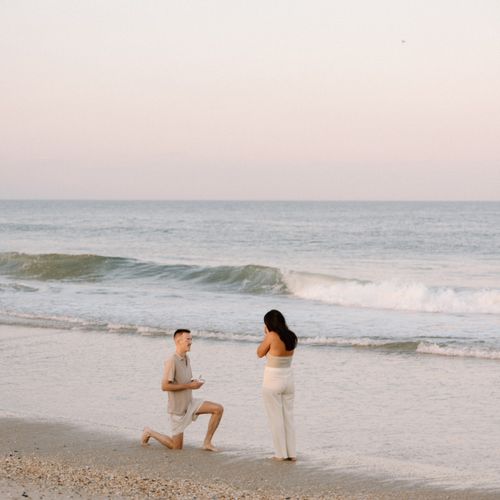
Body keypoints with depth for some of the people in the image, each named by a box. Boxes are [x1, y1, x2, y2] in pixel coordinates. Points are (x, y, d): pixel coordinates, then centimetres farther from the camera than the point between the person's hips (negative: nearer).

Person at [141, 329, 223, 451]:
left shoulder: (186, 358, 4)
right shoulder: (171, 361, -23)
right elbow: (165, 386, -27)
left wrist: (195, 383, -5)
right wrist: (189, 385, -24)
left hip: (190, 402, 7)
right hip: (178, 408, -7)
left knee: (218, 409, -10)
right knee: (177, 447, 3)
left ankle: (207, 442, -1)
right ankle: (149, 433, 26)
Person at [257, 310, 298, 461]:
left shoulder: (272, 336, -17)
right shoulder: (291, 337, 1)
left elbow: (260, 353, -5)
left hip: (272, 381, -6)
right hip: (288, 379, 6)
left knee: (276, 418, 4)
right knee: (288, 417, 14)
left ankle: (281, 454, 7)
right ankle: (291, 453, 15)